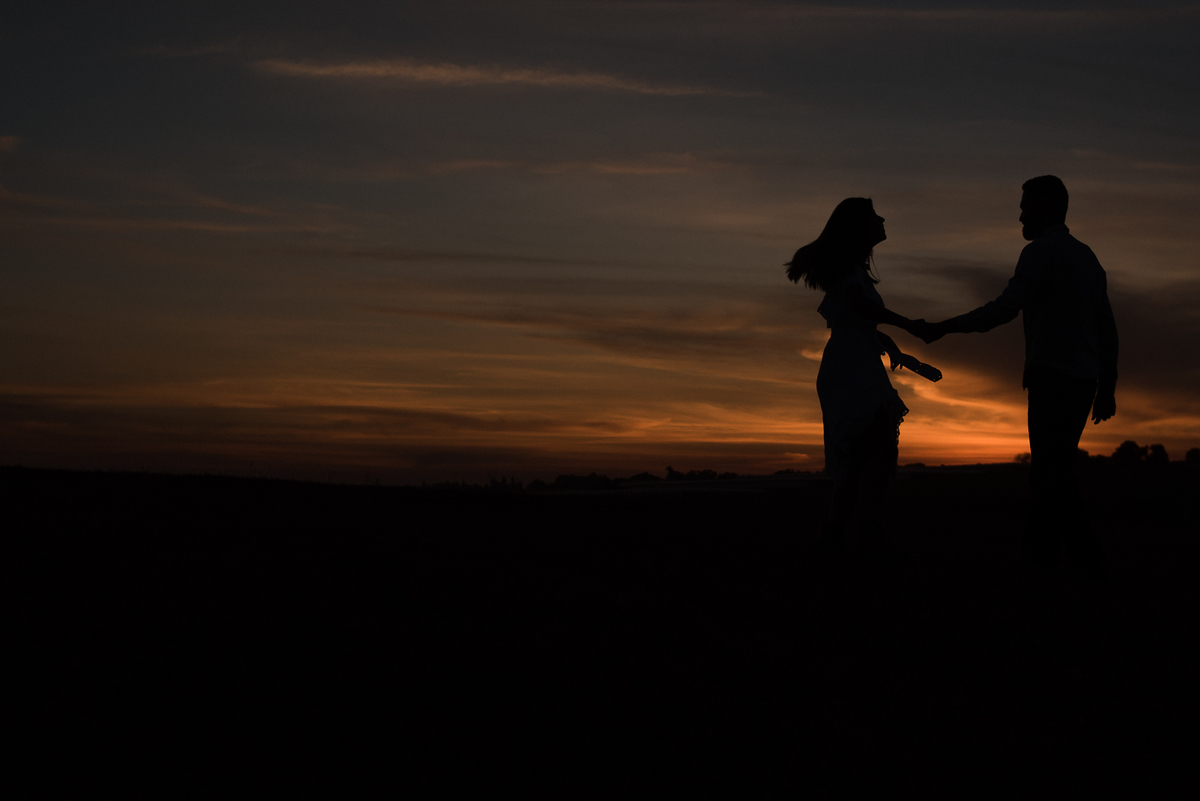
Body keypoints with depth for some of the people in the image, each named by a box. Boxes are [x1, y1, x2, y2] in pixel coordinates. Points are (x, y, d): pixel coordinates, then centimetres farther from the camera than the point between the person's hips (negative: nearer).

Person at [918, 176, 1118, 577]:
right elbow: (1108, 330, 19)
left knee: (1052, 472, -8)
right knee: (1051, 469, 10)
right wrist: (1107, 388, 22)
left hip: (1052, 376, -9)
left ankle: (1086, 557, -12)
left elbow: (1003, 309, -17)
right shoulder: (1087, 257, 20)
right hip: (1084, 379, 9)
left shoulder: (1040, 252, -6)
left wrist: (943, 328, -11)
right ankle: (1038, 552, 10)